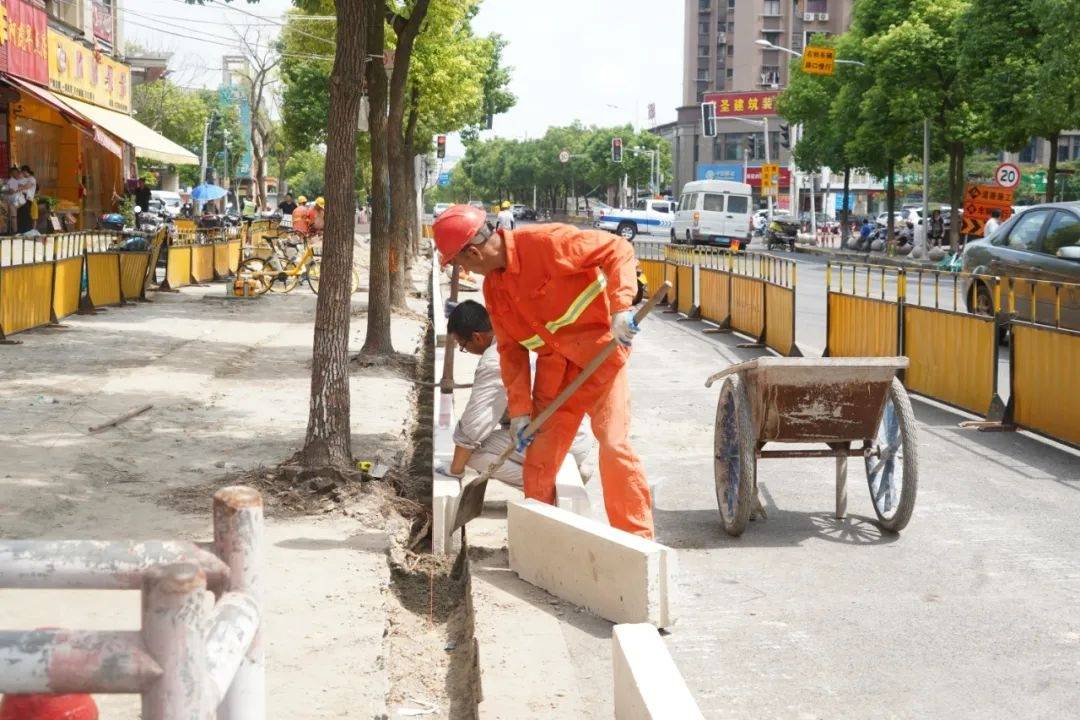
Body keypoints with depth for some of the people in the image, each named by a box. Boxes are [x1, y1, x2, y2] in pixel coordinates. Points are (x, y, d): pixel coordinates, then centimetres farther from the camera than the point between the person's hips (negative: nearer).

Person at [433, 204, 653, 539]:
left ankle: (638, 540, -4)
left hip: (600, 350, -7)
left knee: (614, 443, -15)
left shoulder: (546, 241, -20)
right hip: (554, 363, 8)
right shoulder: (493, 287, 5)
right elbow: (511, 349, 8)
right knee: (539, 455, 7)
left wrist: (620, 307, -31)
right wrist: (519, 409, 0)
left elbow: (618, 249, -20)